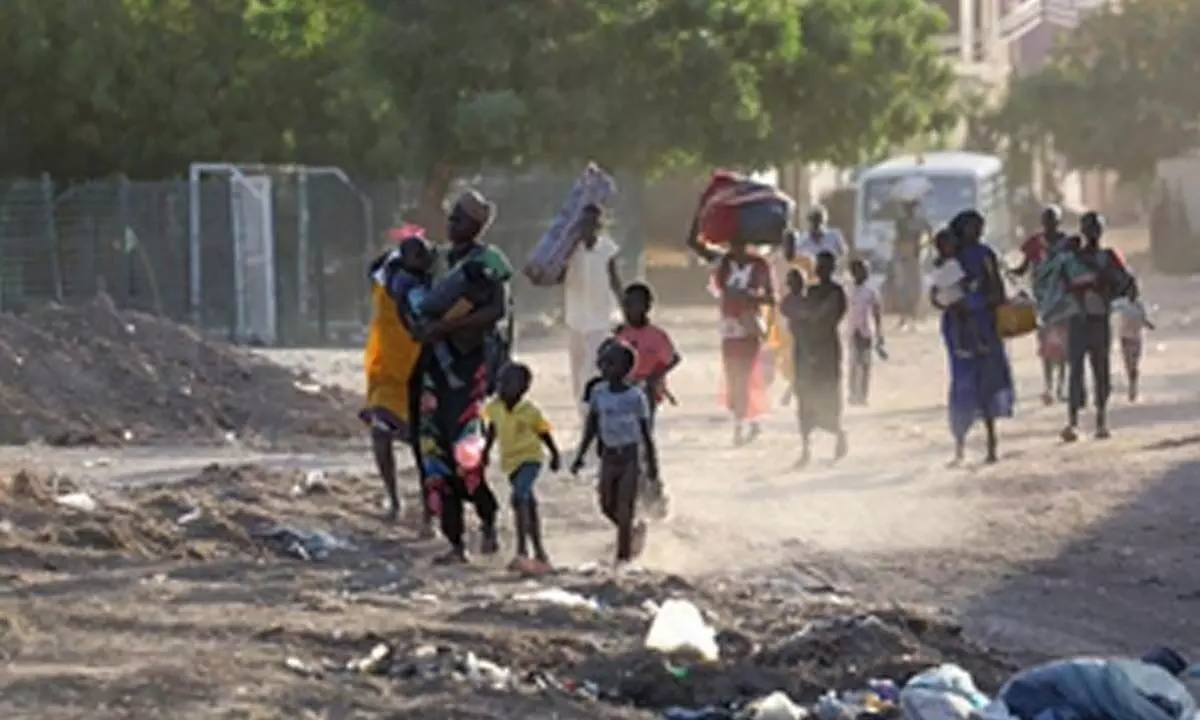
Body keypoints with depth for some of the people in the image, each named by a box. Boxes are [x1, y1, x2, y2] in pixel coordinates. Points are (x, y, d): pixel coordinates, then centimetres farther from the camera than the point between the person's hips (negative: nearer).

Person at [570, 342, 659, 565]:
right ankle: (635, 529, 35)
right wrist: (580, 456, 6)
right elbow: (591, 428, 8)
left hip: (630, 456, -5)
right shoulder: (598, 392, 0)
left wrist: (652, 464, -3)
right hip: (609, 456, 5)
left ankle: (623, 555, 0)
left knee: (625, 509, -7)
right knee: (607, 507, 8)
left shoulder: (636, 396, -11)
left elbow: (646, 432, -5)